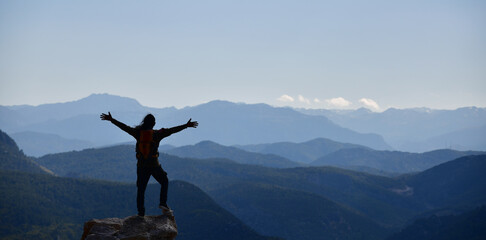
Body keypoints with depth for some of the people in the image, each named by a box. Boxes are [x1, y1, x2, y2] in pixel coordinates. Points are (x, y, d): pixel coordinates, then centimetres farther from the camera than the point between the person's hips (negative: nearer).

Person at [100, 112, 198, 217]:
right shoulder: (157, 134, -7)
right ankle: (163, 204, 3)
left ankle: (141, 212, 7)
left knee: (141, 188, 8)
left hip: (141, 166, 2)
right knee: (164, 182, 17)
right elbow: (171, 130, -9)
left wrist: (111, 119, 12)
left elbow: (124, 127, 4)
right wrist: (186, 125, -8)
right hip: (154, 165, -2)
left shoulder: (138, 132, -1)